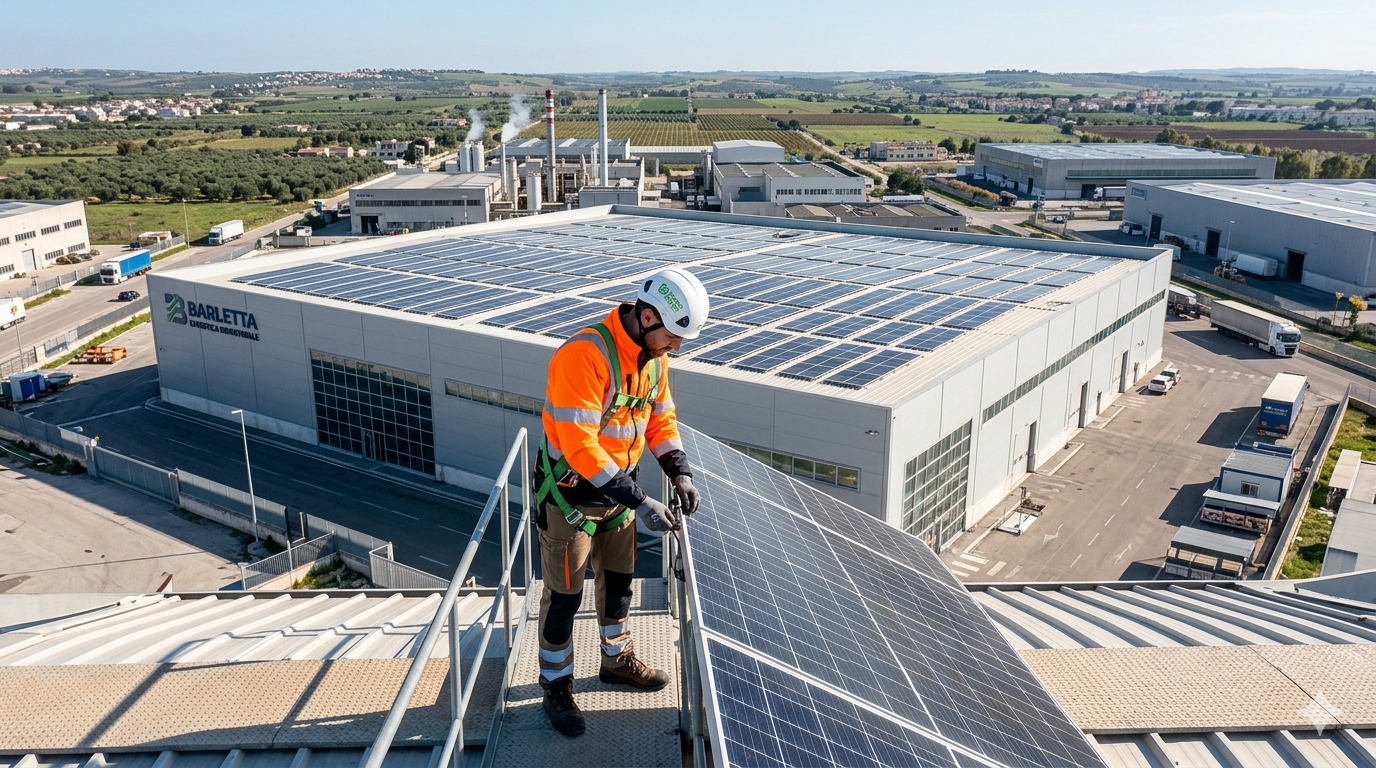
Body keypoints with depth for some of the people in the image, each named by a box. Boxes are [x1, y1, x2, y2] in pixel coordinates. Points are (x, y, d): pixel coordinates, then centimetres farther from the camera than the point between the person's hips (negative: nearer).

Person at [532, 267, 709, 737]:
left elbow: (660, 419, 8)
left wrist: (680, 474, -8)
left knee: (618, 580, 22)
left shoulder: (653, 356, -3)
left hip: (618, 488, 8)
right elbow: (579, 445, -34)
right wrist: (639, 502, -34)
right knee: (564, 595, 7)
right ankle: (556, 686, 26)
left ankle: (618, 661, 44)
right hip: (570, 493, -7)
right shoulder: (583, 355, -31)